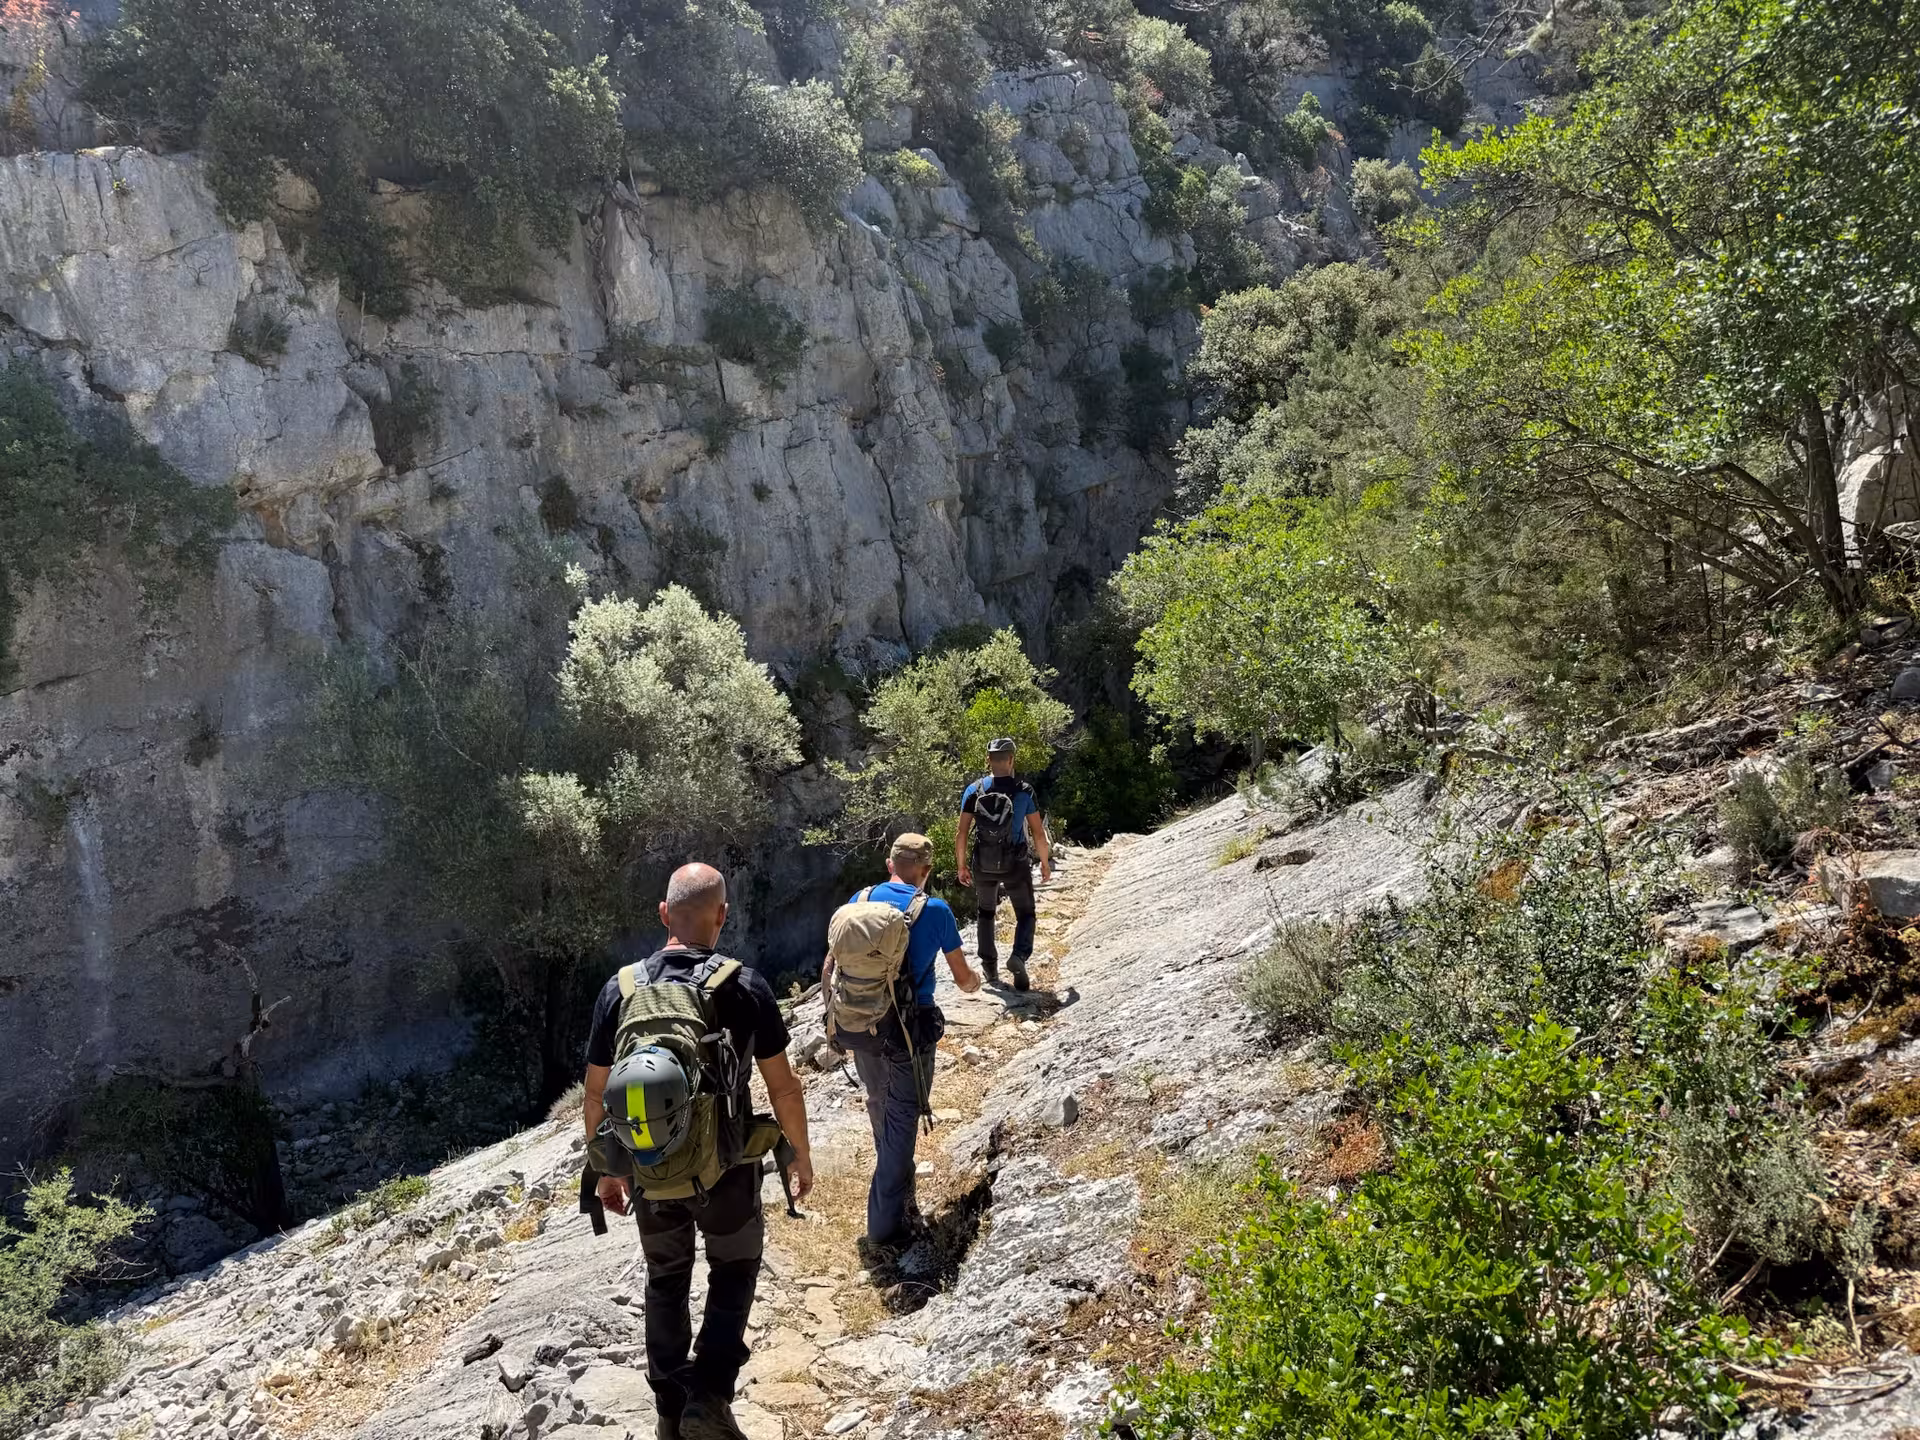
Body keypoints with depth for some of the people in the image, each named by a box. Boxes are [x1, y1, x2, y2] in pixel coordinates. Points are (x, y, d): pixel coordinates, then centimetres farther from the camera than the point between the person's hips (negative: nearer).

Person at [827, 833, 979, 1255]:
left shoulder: (860, 900, 0)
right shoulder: (936, 910, -8)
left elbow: (829, 969, 4)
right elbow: (963, 978, 4)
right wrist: (974, 983, 27)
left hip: (860, 1027, 4)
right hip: (910, 1030, -4)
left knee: (880, 1107, 25)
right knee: (902, 1122, 5)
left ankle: (897, 1185, 46)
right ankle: (885, 1228, 5)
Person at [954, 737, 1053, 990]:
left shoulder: (974, 790, -5)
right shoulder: (1023, 791, -9)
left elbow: (961, 833, -5)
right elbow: (1038, 833, -7)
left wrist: (961, 865, 6)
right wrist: (1045, 862, 7)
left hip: (983, 866, 2)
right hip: (1016, 865, -2)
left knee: (986, 913, 23)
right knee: (1025, 914, 14)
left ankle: (989, 966, 22)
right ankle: (1019, 955, -12)